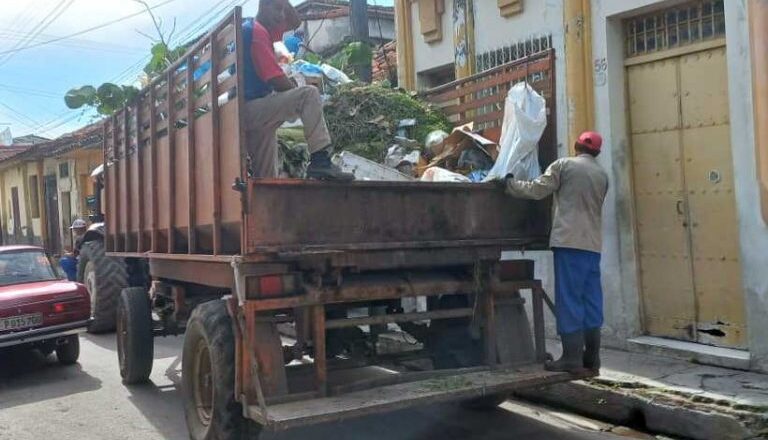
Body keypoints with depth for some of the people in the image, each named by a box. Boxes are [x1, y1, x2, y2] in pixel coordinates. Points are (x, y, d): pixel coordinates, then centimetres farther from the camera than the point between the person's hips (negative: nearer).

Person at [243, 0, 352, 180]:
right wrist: (298, 95, -2)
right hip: (250, 108, -10)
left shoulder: (260, 28, 17)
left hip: (252, 113, 10)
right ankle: (320, 161, -29)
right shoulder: (256, 32, -13)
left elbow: (295, 23, 29)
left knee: (266, 179, 9)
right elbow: (277, 81, -18)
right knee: (309, 94, -23)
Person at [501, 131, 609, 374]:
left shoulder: (564, 165, 0)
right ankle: (591, 357, 9)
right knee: (591, 300, 7)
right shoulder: (602, 174, 16)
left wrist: (509, 183, 11)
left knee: (569, 299, -5)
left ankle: (572, 357, -5)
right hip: (593, 244, 6)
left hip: (570, 241, -5)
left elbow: (536, 190, -3)